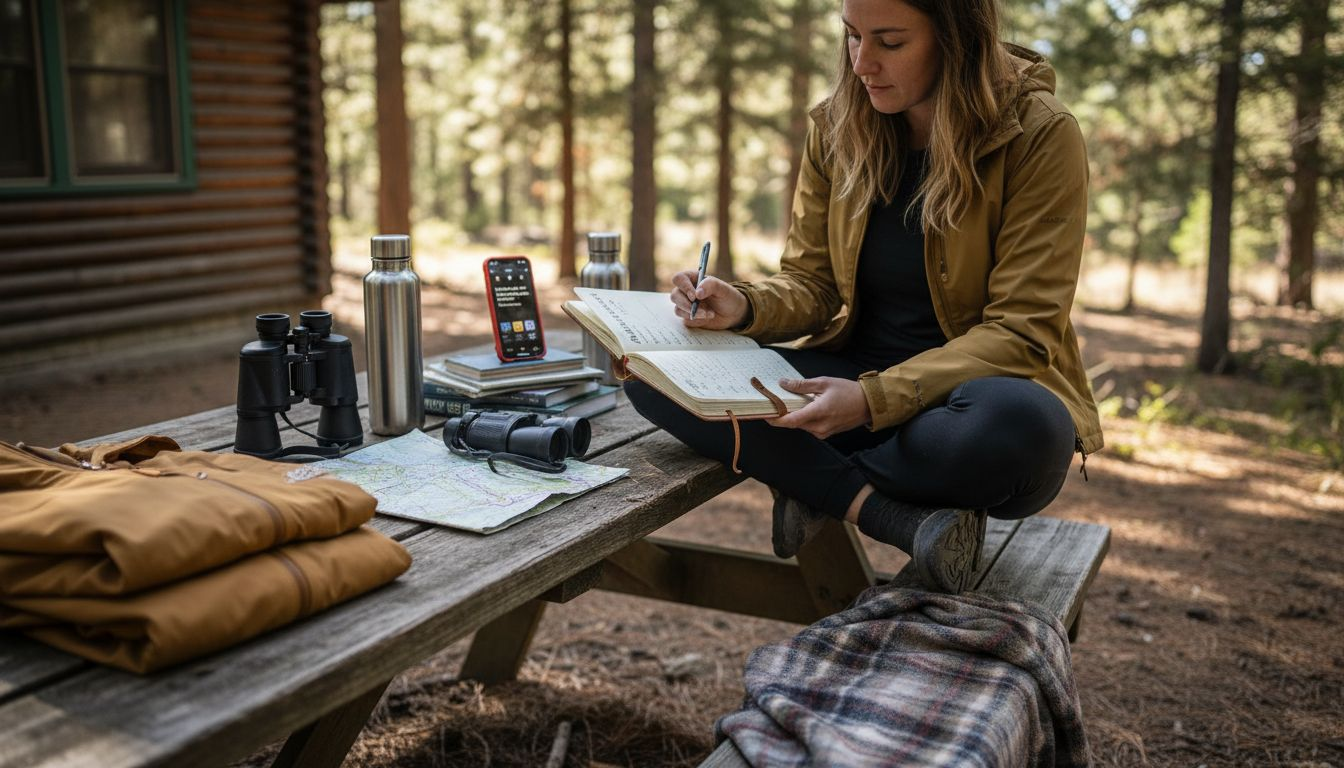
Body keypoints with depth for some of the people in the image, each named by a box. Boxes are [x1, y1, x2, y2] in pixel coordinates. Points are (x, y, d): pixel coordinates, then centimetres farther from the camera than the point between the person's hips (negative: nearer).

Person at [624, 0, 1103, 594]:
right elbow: (811, 284, 6)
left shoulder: (1040, 135, -12)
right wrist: (745, 306, -17)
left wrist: (877, 399, -29)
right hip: (856, 380, 4)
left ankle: (816, 488, -13)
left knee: (1014, 423, -42)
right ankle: (901, 517, -25)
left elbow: (1022, 332, -16)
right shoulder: (838, 126, 1)